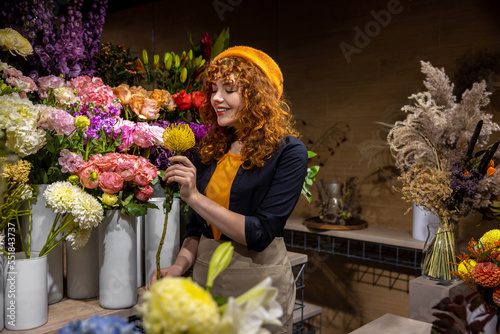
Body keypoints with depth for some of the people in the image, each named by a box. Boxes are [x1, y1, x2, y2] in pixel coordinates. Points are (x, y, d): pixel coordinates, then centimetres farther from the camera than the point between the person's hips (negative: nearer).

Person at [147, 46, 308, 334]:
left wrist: (194, 196, -24)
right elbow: (197, 226, 9)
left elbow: (260, 234, -22)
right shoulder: (213, 150, 3)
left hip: (258, 280, -5)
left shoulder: (288, 151, -13)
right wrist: (179, 266, -8)